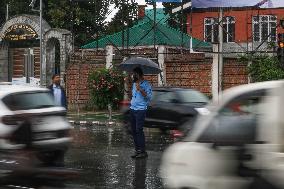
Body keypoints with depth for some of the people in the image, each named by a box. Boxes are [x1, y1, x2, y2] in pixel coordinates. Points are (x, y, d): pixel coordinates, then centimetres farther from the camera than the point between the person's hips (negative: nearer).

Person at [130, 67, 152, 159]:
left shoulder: (146, 84, -7)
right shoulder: (134, 84, 17)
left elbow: (149, 96, -17)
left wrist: (140, 89, -26)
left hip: (141, 110, -8)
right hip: (132, 109, 8)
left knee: (139, 130, -12)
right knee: (133, 130, 7)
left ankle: (143, 151, -7)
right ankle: (137, 150, 14)